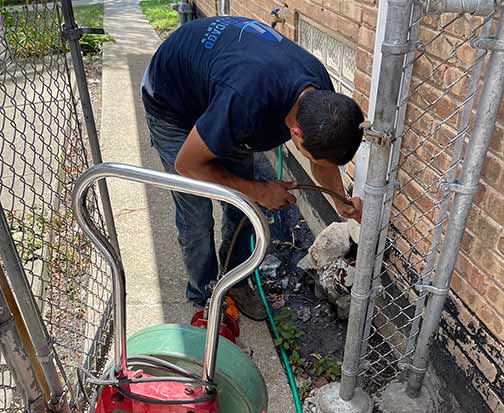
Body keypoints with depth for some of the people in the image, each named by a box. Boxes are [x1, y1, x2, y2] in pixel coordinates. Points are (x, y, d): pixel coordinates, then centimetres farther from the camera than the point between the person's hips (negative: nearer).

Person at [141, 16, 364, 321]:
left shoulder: (321, 94, -23)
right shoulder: (245, 104, -45)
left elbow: (324, 152, -1)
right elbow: (186, 164, -28)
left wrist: (343, 202, -15)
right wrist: (260, 192, -24)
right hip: (171, 104, -5)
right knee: (197, 220, -4)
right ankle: (206, 297, 21)